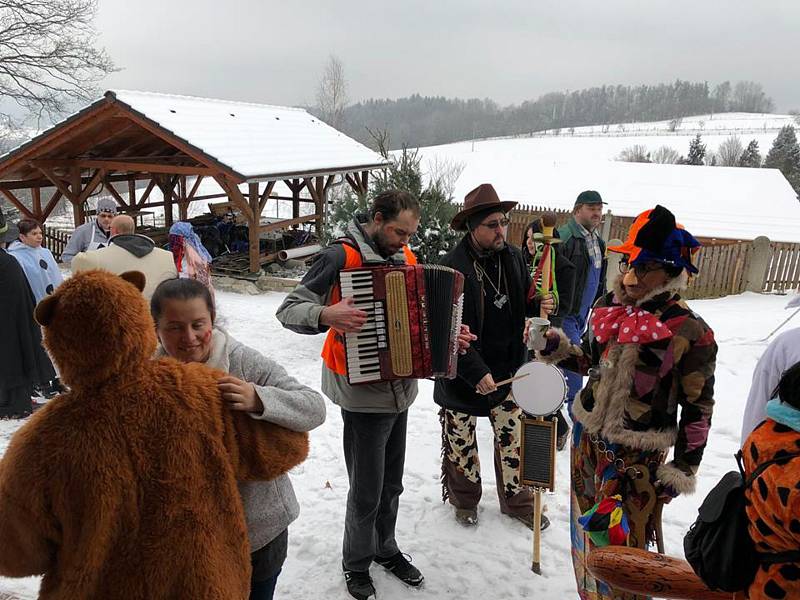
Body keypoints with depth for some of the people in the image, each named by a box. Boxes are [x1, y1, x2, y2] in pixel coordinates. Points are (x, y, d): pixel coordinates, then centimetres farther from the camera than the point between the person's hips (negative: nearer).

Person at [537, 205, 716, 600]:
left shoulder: (690, 333, -17)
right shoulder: (608, 307, -3)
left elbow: (698, 409, -10)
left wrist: (681, 472, -7)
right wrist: (558, 349, -5)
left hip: (637, 455, -5)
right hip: (587, 437, 6)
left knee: (621, 543, 4)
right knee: (586, 530, 21)